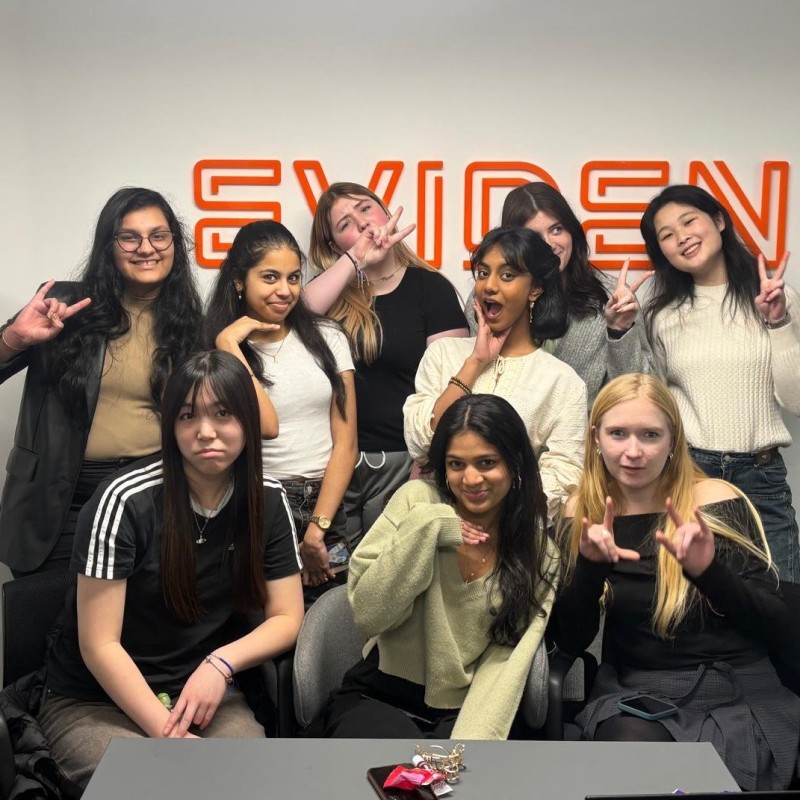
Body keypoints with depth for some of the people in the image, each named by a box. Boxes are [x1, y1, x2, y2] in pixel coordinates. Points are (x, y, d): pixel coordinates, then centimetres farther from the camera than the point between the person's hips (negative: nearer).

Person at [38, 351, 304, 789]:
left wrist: (222, 662, -17)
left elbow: (287, 618, 1)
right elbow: (99, 645, -16)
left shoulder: (266, 499, -3)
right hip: (95, 700, -3)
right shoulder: (125, 500, -18)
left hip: (202, 690, 4)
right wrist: (170, 735, -21)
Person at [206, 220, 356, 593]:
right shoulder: (217, 350, -1)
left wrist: (317, 528, -5)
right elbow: (263, 424, -18)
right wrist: (229, 344, -14)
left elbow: (345, 443, 2)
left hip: (325, 504, 2)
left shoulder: (327, 337, 6)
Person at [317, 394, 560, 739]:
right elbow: (368, 615, -11)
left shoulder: (537, 547, -1)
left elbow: (509, 657, -8)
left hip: (468, 708, 1)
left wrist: (476, 737, -23)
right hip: (380, 697, -1)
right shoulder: (418, 499, -6)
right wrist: (422, 529, -20)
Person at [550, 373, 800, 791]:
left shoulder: (718, 503, -6)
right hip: (632, 691, 2)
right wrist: (590, 566, -19)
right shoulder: (583, 514, 2)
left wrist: (709, 571, -25)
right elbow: (570, 641, -1)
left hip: (738, 693, -1)